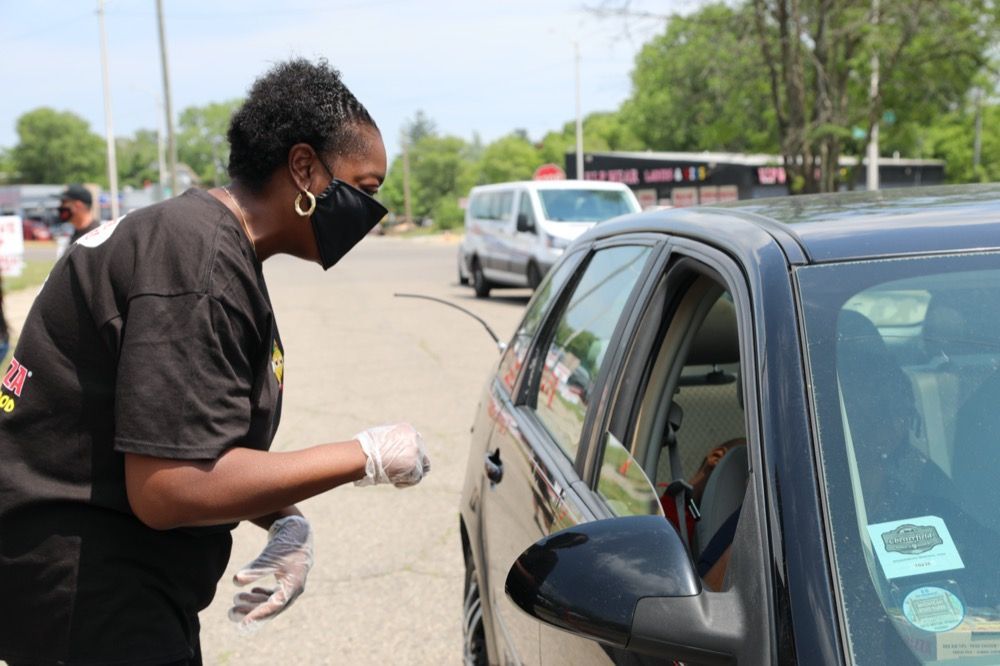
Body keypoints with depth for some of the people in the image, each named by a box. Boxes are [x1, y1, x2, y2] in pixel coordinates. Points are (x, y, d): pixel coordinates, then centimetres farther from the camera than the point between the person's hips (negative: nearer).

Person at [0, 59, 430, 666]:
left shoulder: (207, 235, 9)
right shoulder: (204, 262, -22)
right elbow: (169, 487, -27)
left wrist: (283, 521, -2)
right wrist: (366, 457, -20)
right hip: (86, 598, -10)